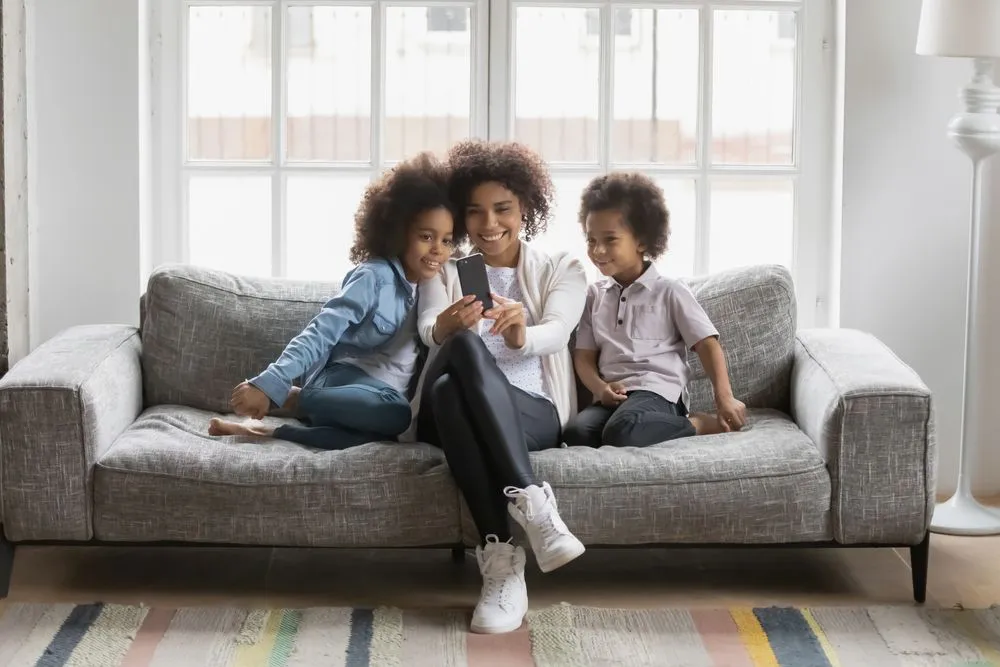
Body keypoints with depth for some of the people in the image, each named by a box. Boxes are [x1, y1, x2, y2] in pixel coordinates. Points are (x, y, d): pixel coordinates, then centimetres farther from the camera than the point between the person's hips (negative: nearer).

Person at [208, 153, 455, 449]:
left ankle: (268, 431, -26)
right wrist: (269, 383, -25)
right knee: (393, 414, -40)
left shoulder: (430, 288, 15)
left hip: (386, 394, 6)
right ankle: (290, 397, -15)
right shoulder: (374, 276, -8)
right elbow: (322, 331, -16)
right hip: (345, 380, -6)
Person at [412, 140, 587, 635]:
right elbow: (428, 329, -2)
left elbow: (556, 333, -5)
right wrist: (448, 328, -29)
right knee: (464, 346, -35)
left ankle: (498, 560, -43)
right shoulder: (445, 271, 21)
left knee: (458, 365, -36)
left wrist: (521, 335, -31)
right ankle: (528, 500, -45)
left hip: (535, 413, -1)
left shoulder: (561, 270, 18)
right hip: (452, 416, 1)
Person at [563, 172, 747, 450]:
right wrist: (599, 387, -9)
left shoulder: (669, 291, 7)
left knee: (622, 431, -40)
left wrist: (725, 399, -10)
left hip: (656, 393, -4)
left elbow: (707, 344, 3)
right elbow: (584, 355, 14)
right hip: (614, 397, 4)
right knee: (577, 433, -32)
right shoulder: (595, 295, 20)